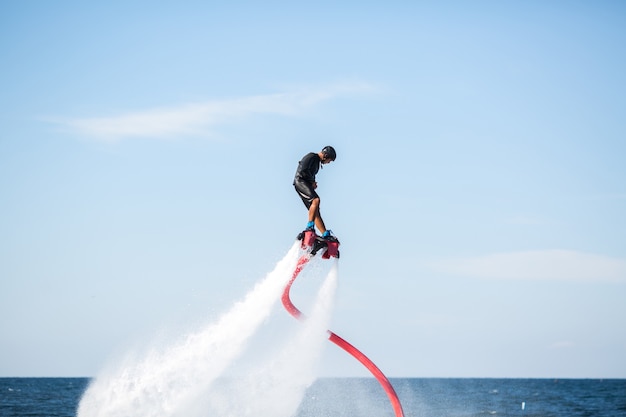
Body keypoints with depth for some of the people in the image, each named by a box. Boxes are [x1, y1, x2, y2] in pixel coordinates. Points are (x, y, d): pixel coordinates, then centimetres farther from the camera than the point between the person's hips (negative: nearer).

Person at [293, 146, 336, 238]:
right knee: (316, 199, -31)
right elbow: (303, 170, -18)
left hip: (307, 185, 10)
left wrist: (313, 183, 6)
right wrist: (312, 181, -9)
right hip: (300, 181, -10)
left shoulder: (317, 162, 24)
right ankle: (310, 226, -38)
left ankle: (325, 234, -3)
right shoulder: (311, 156, -6)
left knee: (316, 211, 2)